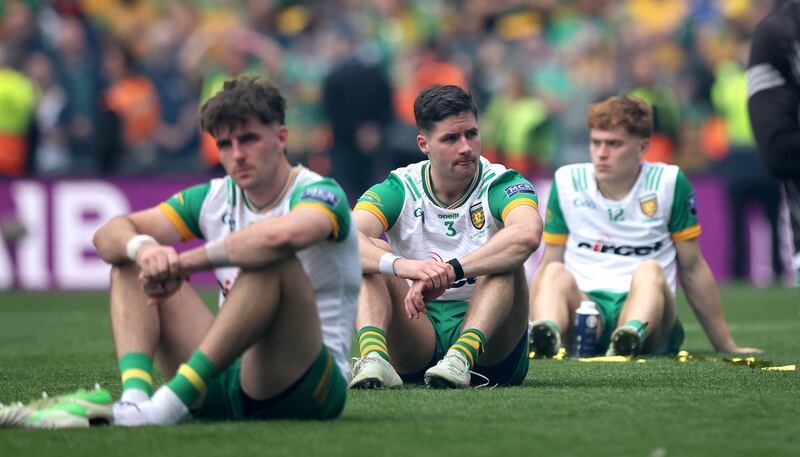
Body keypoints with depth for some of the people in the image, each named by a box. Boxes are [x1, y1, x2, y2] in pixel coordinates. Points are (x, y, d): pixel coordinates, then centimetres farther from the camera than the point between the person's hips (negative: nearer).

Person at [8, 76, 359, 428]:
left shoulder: (320, 194, -9)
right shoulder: (215, 198, 10)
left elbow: (282, 235, -36)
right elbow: (107, 236, 2)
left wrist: (184, 263, -27)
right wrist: (141, 247, -23)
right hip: (225, 385, 6)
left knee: (275, 264, -32)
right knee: (130, 262, 2)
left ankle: (173, 400, -37)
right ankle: (134, 396, -26)